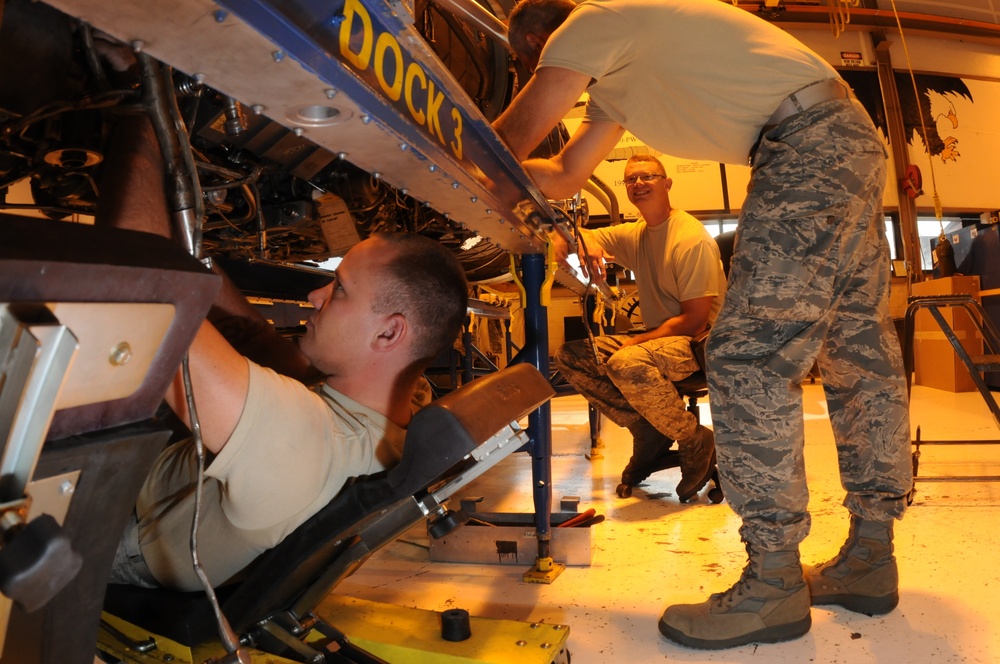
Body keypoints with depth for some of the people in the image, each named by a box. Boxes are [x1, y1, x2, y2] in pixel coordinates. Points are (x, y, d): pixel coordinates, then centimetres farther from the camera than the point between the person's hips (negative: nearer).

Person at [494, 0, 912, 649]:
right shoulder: (615, 75, 26)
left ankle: (774, 585, -7)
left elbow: (512, 138, -3)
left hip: (810, 141, -11)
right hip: (851, 137, 11)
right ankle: (871, 556, 20)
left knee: (748, 352, -15)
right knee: (859, 351, 8)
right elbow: (565, 174, 28)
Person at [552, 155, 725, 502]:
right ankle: (649, 433, -2)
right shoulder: (634, 234, 8)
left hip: (698, 343, -8)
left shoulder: (692, 239, -14)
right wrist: (580, 239, -25)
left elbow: (695, 319, -17)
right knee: (569, 356, -6)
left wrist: (636, 342, -21)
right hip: (656, 338, 8)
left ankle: (698, 443, -12)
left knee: (626, 364, -37)